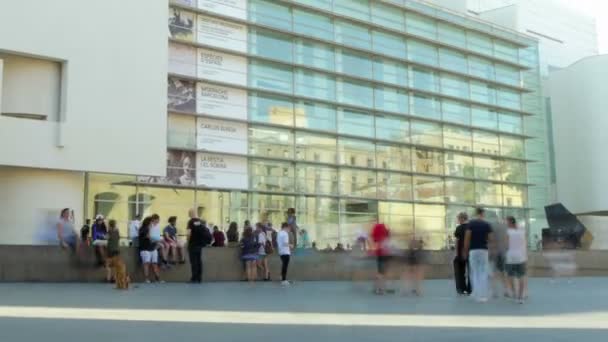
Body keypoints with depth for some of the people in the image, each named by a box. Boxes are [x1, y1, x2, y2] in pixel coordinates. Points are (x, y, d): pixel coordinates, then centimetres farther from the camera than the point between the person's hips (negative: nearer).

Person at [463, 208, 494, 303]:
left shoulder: (471, 223, -2)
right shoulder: (487, 225, 0)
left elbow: (467, 238, -6)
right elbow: (490, 239, 1)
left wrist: (465, 251, 2)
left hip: (473, 250, 0)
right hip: (484, 250, 0)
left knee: (474, 273, 11)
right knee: (483, 274, 4)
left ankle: (476, 294, 10)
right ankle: (482, 296, 0)